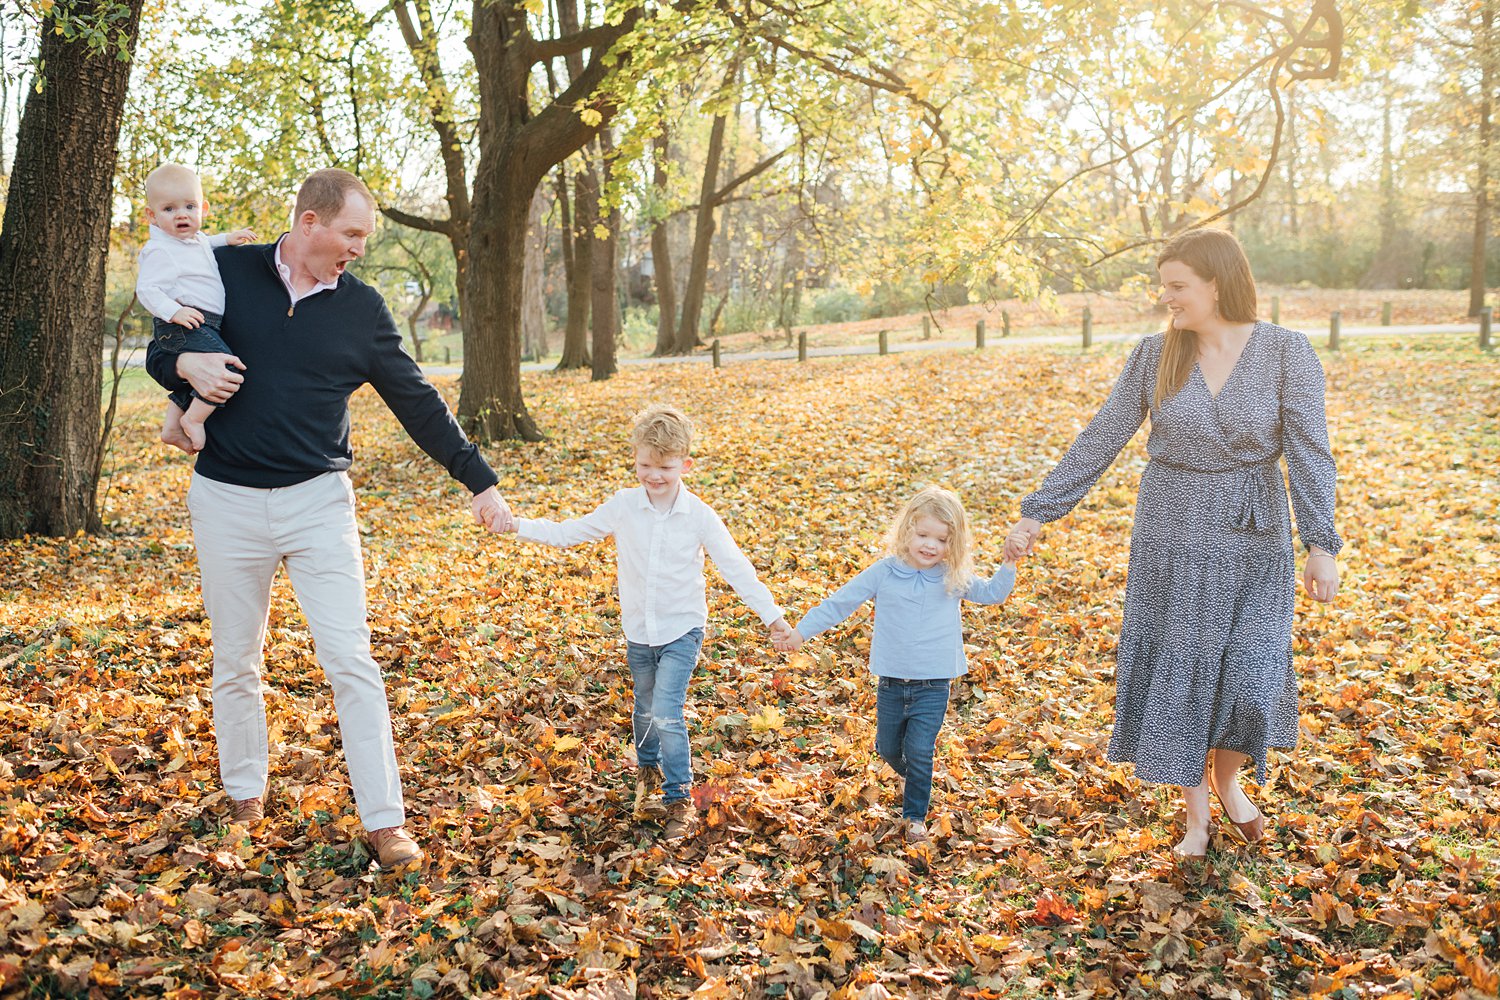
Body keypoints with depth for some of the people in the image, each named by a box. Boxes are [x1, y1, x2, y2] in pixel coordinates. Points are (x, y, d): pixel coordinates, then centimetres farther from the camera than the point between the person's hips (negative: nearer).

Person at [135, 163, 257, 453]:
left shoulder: (196, 240, 15)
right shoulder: (160, 251, -14)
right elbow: (147, 289, -19)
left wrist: (227, 238, 23)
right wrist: (173, 311, -32)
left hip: (202, 327, 11)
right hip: (183, 327, -11)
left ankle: (171, 426, 37)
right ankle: (193, 419, -12)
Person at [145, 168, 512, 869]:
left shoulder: (362, 308, 1)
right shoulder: (228, 271, 1)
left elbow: (416, 402, 6)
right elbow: (157, 353, 11)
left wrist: (480, 482, 5)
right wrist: (186, 365, -13)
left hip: (318, 501, 0)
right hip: (227, 501, 1)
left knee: (351, 661, -5)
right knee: (235, 664, 11)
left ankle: (385, 821, 2)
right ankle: (245, 797, 31)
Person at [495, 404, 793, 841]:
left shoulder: (699, 516, -12)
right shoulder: (623, 506, -7)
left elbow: (735, 566, -11)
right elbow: (569, 532, 0)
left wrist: (770, 613, -17)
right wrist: (520, 525, -11)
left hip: (682, 629, -3)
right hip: (638, 630, 3)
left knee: (667, 714, -14)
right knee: (645, 710, 20)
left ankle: (680, 800, 0)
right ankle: (647, 771, 47)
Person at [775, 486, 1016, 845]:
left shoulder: (954, 578, -3)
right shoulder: (883, 573, -7)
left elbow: (994, 593, 8)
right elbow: (840, 603, -2)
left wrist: (1009, 564, -9)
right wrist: (800, 632, -2)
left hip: (934, 685, -1)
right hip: (891, 684, 1)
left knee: (920, 753, -4)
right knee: (887, 747, 17)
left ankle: (915, 815, 15)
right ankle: (907, 775, 50)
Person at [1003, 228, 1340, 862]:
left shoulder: (1287, 353, -8)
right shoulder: (1155, 355, -3)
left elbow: (1309, 452, -13)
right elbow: (1098, 441, -1)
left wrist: (1321, 544, -22)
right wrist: (1037, 513, -3)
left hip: (1254, 540, -1)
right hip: (1173, 539, 1)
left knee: (1251, 677, 0)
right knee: (1179, 677, 6)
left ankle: (1229, 784, 33)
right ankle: (1196, 817, 25)